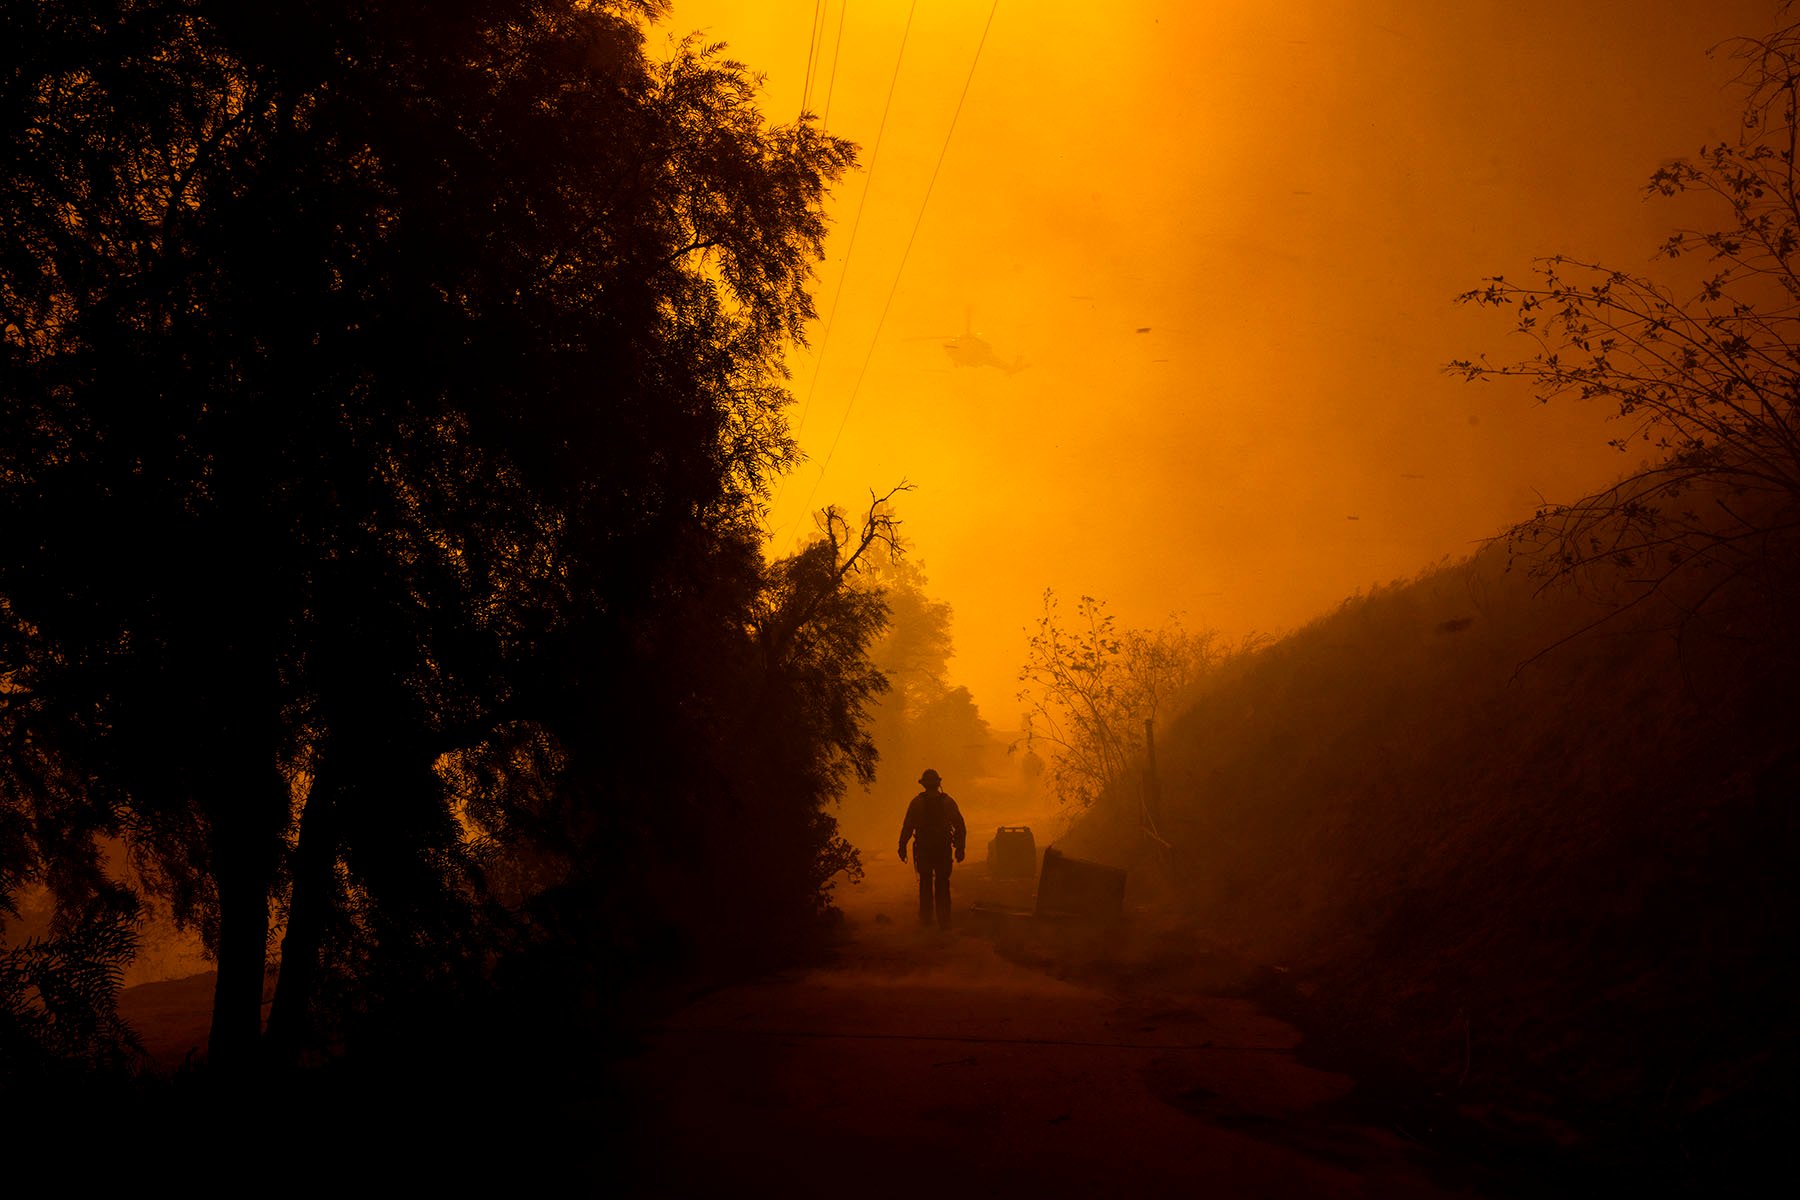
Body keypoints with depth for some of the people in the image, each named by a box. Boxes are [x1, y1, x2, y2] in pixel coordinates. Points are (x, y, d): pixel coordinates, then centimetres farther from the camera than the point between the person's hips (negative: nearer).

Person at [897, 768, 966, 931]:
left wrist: (902, 847, 2)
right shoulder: (948, 801, 1)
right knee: (942, 884, 6)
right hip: (944, 849, 0)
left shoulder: (917, 802, -4)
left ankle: (925, 918, 15)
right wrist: (960, 848, 7)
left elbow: (907, 827, -6)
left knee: (925, 883, 13)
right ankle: (944, 920, 2)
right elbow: (960, 827, 0)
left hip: (923, 849, 0)